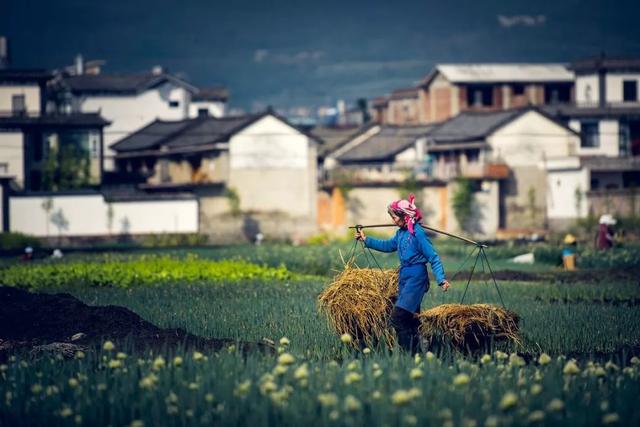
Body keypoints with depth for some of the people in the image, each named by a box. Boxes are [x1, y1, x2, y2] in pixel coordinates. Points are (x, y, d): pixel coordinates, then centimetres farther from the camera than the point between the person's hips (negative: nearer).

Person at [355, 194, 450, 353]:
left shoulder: (418, 233, -14)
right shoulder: (401, 233, 10)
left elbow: (433, 257, -15)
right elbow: (387, 245, 30)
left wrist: (441, 279, -23)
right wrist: (366, 239, 31)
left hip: (416, 276, -9)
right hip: (404, 275, 9)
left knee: (397, 317, -16)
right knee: (409, 319, 10)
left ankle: (410, 351, -13)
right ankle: (415, 352, 15)